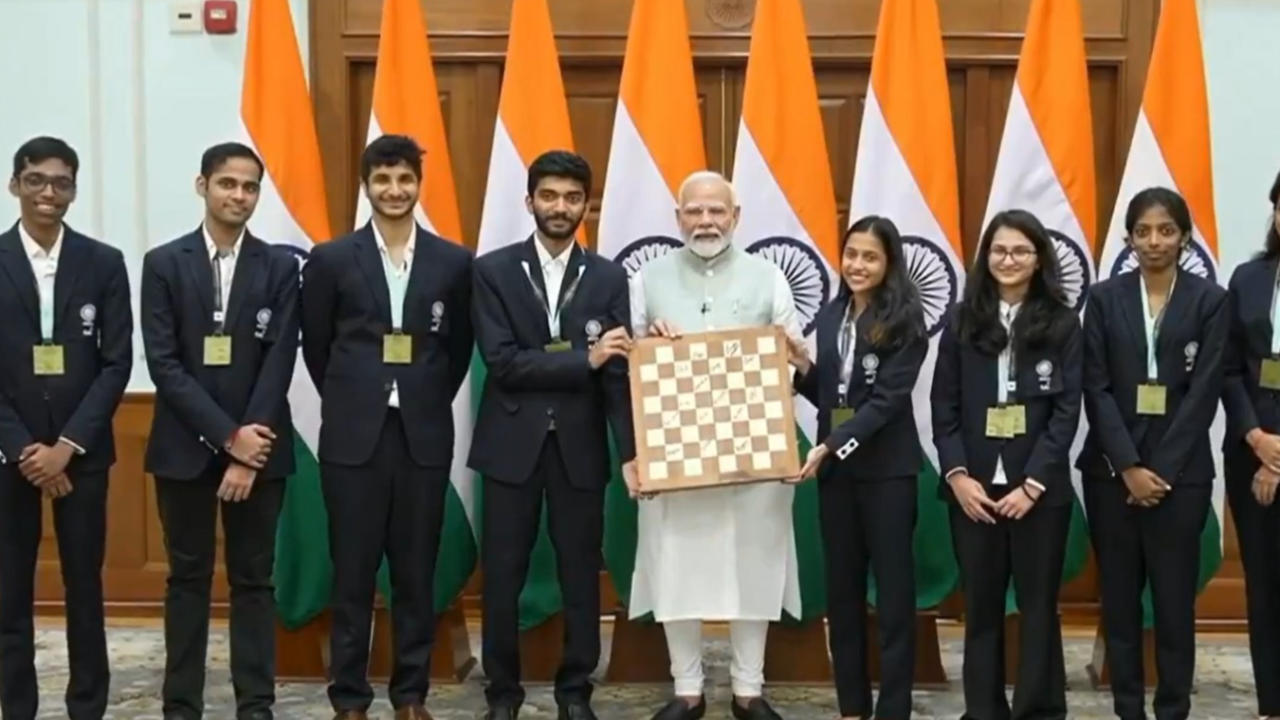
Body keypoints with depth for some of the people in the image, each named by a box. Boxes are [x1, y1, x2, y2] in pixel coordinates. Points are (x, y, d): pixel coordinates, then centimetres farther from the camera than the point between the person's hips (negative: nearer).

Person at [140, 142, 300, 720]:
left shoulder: (280, 266, 3)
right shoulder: (163, 263, 1)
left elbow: (279, 362, -4)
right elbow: (163, 363, -6)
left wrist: (248, 452, -13)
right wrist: (228, 436, -14)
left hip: (258, 447, 0)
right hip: (184, 446, 0)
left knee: (253, 578, 6)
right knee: (188, 577, 8)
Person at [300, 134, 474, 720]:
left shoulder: (453, 262, 3)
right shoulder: (331, 260, 0)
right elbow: (315, 347, 9)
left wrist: (429, 404, 11)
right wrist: (349, 402, 11)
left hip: (424, 436, 1)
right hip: (353, 435, -1)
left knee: (416, 572, 7)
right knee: (352, 572, 4)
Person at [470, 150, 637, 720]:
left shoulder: (608, 277, 5)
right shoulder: (493, 270, -1)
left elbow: (617, 370, -2)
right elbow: (501, 361, -10)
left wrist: (632, 450, -13)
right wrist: (582, 358, -18)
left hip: (580, 447, 1)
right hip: (512, 445, -1)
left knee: (581, 575, 7)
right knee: (503, 575, 6)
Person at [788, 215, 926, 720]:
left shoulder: (904, 321, -8)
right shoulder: (830, 315, 9)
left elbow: (887, 399, -16)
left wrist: (830, 446, -21)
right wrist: (802, 367, -5)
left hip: (886, 469, -6)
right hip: (834, 468, 6)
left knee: (893, 588, 2)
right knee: (841, 588, 10)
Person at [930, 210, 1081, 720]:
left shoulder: (1063, 324, 1)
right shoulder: (962, 321, 6)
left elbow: (1067, 410, -3)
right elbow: (943, 406, 4)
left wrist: (1032, 483, -11)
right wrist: (957, 474, -7)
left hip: (1039, 489, -1)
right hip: (972, 488, 1)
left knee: (1038, 604, 6)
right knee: (980, 605, 7)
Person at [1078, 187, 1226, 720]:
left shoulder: (1210, 301, 1)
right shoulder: (1105, 298, 4)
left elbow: (1204, 391, -5)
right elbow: (1096, 388, -2)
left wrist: (1161, 469, -11)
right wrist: (1129, 467, -11)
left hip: (1180, 471, -1)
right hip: (1112, 470, 1)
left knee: (1175, 597, 2)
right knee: (1119, 596, 6)